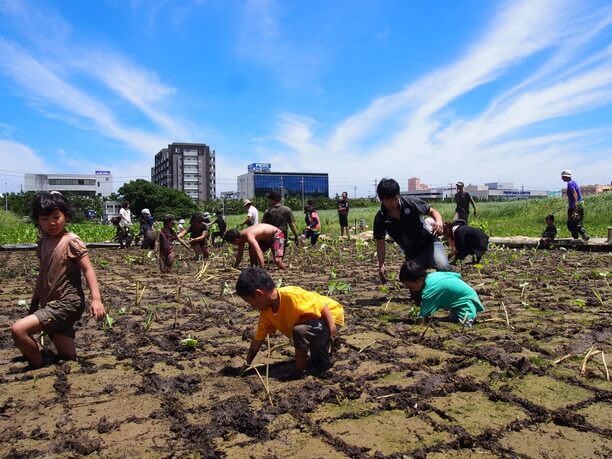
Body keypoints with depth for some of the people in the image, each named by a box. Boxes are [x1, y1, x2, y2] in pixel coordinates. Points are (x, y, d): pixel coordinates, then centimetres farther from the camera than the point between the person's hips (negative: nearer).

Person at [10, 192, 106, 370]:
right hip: (51, 305, 7)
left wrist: (96, 299, -28)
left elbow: (88, 269, -17)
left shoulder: (71, 241, -11)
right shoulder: (43, 243, 10)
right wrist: (34, 305, 21)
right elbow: (43, 275, 19)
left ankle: (38, 366, 2)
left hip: (66, 304, -7)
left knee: (18, 329, -17)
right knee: (68, 357, 6)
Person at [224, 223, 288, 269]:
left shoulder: (248, 236, -34)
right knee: (252, 253, 1)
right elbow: (239, 254, 9)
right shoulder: (241, 236, -6)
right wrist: (234, 267, 15)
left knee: (277, 260, -24)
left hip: (276, 235, -9)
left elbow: (259, 252, -44)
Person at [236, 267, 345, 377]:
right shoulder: (266, 313, -6)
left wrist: (331, 327, -27)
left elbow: (323, 305, -24)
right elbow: (257, 341, 2)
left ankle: (299, 372, -13)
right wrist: (247, 365, 4)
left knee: (300, 331, -29)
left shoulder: (291, 295, -32)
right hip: (316, 319, 9)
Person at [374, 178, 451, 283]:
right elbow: (380, 243, -3)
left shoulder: (410, 202, -14)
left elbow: (433, 212, -4)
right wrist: (381, 265, -14)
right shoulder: (380, 219, -10)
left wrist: (439, 222, -27)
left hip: (430, 242, -2)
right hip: (412, 254, 3)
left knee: (442, 266, -29)